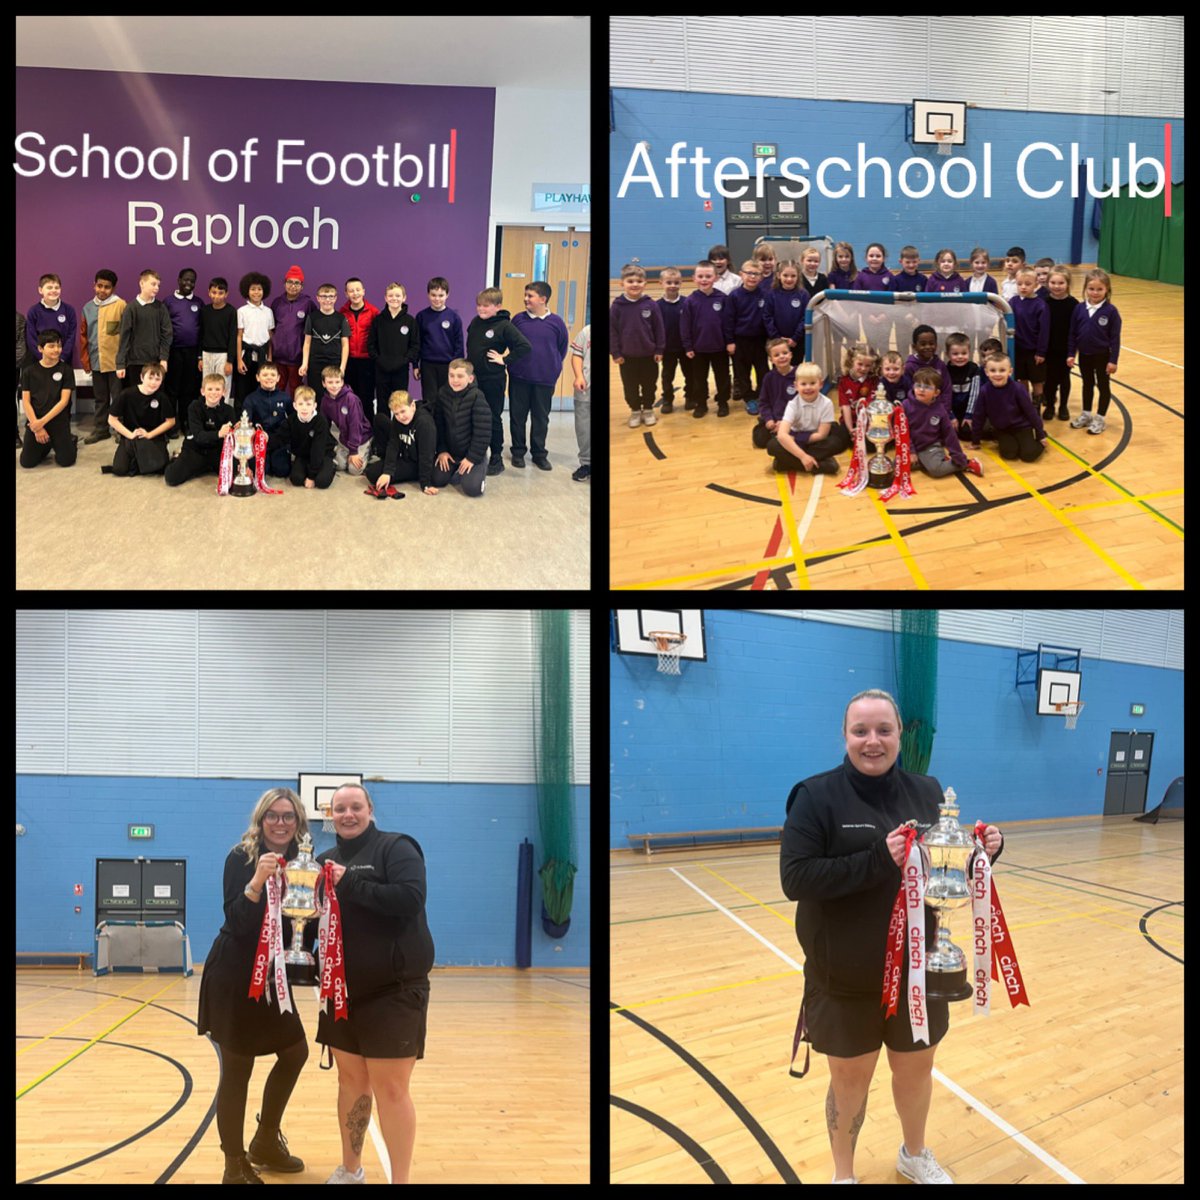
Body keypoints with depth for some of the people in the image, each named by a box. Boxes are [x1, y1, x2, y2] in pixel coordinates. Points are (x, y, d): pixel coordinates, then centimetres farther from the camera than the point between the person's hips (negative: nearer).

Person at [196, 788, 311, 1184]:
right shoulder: (241, 858, -12)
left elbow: (308, 921, 6)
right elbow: (236, 922, -20)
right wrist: (257, 881, -34)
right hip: (234, 977, -7)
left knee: (295, 1052, 14)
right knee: (237, 1068, -3)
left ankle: (266, 1143, 31)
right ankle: (235, 1165, 6)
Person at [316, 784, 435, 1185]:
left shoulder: (396, 848, -7)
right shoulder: (327, 859, 13)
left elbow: (410, 899, -23)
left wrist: (350, 884, -24)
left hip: (393, 989, -6)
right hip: (343, 989, 6)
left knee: (390, 1088, -5)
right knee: (351, 1080, 14)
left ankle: (400, 1180, 2)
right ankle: (350, 1169, 26)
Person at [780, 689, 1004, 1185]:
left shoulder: (927, 792, 2)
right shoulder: (817, 796, -12)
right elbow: (796, 879, -22)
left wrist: (984, 850, -13)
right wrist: (877, 860, -29)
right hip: (846, 975, -4)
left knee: (916, 1066, 20)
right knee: (850, 1077, 10)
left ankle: (914, 1154, 45)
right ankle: (843, 1174, 32)